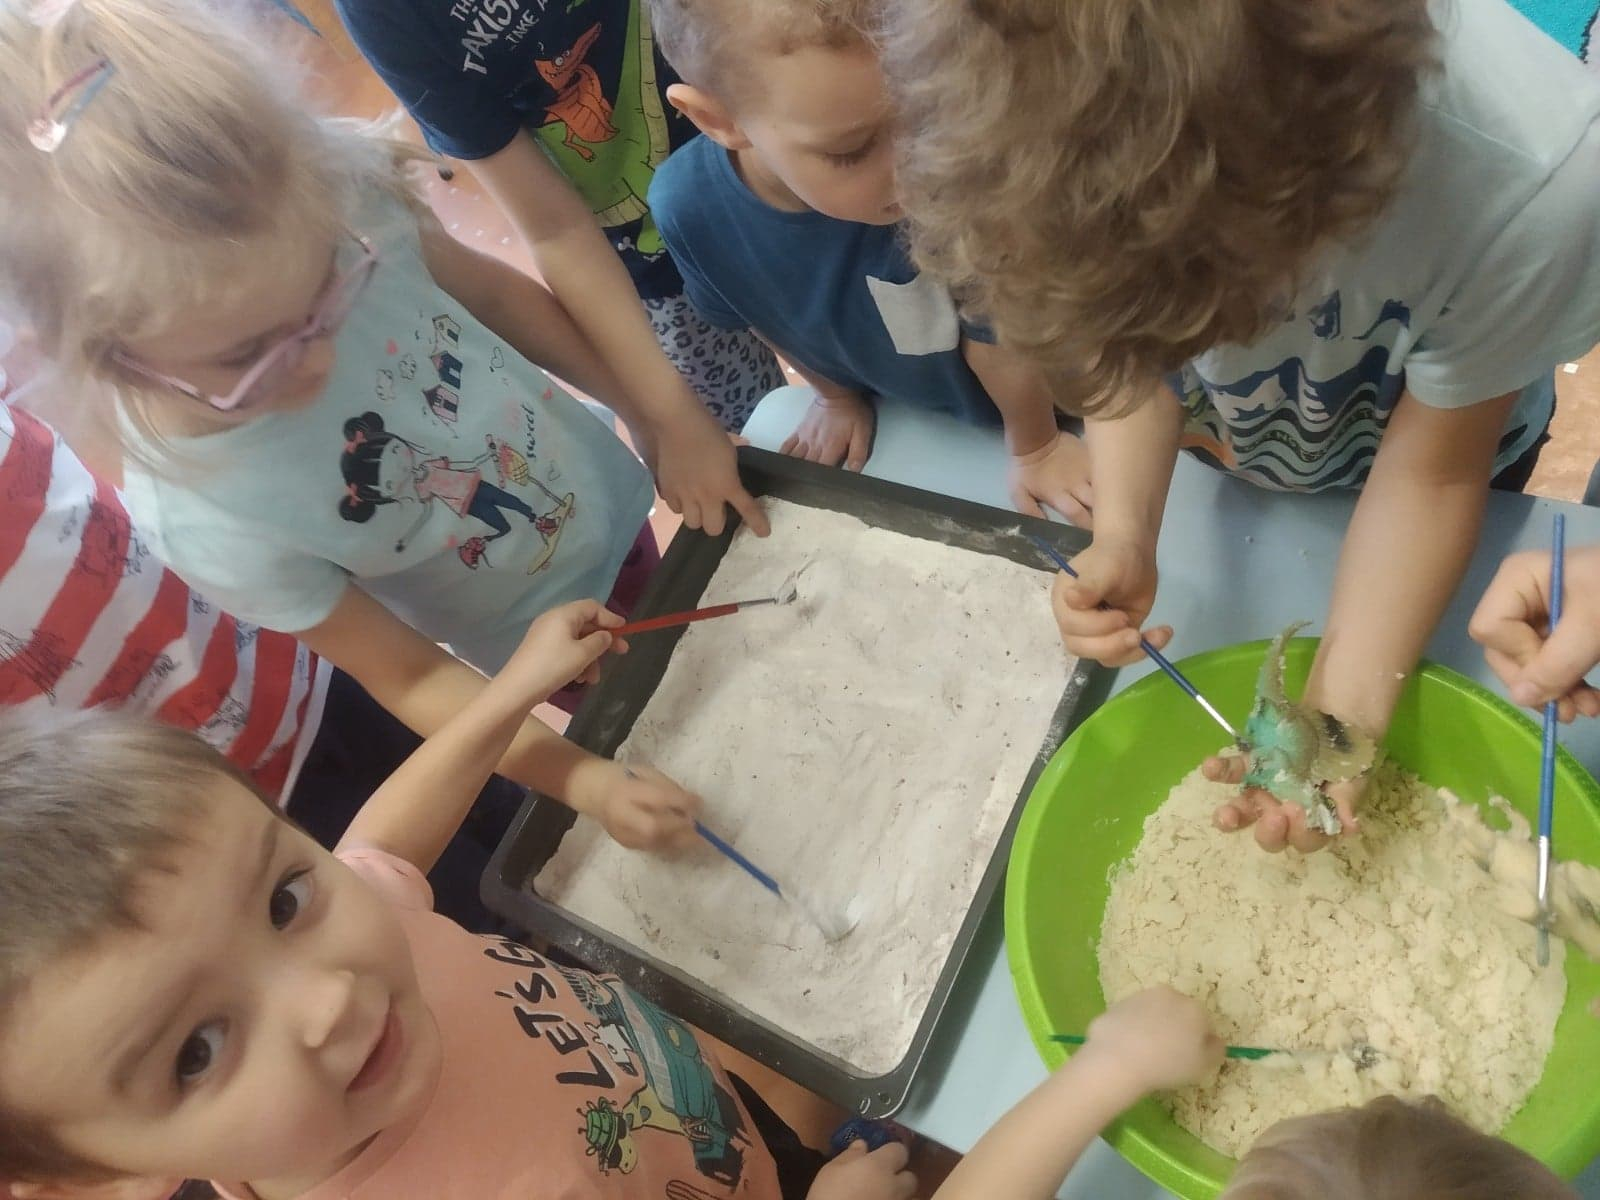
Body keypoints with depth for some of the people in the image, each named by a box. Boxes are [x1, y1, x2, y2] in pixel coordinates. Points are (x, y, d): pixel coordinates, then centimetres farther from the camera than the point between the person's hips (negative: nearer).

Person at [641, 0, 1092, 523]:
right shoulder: (688, 204, -28)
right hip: (889, 407, 4)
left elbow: (999, 343, -24)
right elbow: (772, 323, -7)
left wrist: (1033, 448, -9)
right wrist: (839, 397, 8)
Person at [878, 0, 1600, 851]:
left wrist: (1342, 717, -36)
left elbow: (1430, 474, -26)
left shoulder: (1528, 183, -44)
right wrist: (1124, 532, -36)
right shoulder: (1069, 99, -38)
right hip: (1215, 453, 2)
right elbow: (1127, 340, -19)